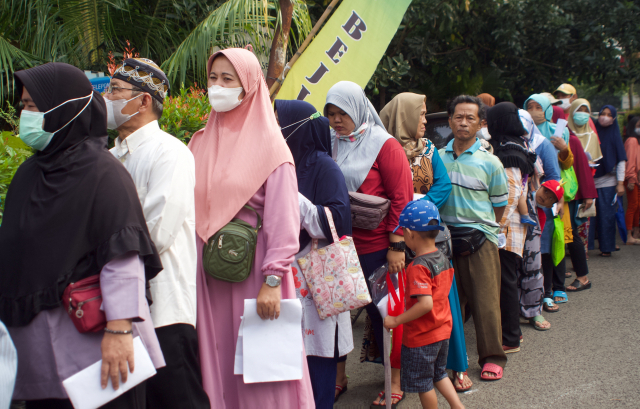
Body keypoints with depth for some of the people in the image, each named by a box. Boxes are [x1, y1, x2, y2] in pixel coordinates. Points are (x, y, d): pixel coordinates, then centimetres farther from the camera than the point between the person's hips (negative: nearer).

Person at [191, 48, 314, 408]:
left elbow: (283, 218, -11)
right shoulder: (201, 142, 11)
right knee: (216, 358, 8)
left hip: (252, 265, -4)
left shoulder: (269, 144, -4)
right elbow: (189, 209, 12)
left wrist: (273, 280, -18)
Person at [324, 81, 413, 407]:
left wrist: (397, 246, -13)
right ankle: (337, 374, 25)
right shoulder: (330, 146, 7)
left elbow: (401, 198, -9)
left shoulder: (384, 145, -6)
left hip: (376, 248, -4)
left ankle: (394, 380, 19)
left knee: (382, 312, 4)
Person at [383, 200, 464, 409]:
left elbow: (425, 304, -33)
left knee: (422, 383, 11)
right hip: (443, 331, 8)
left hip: (421, 338, -8)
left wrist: (396, 320, -25)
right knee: (438, 374, 27)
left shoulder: (418, 267, -26)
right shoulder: (444, 259, 0)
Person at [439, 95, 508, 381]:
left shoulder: (489, 162, 0)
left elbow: (499, 204, 6)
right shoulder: (437, 157, 7)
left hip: (480, 239, -3)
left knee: (485, 300, -1)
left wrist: (482, 228, 5)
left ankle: (492, 357, 11)